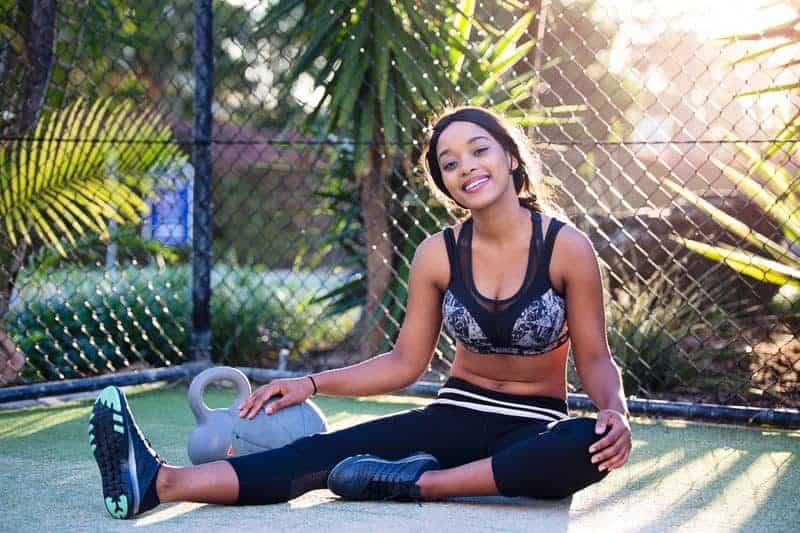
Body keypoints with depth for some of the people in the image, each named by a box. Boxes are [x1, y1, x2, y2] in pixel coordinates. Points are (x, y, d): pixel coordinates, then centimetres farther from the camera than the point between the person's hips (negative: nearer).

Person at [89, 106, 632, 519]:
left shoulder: (567, 247, -9)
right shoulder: (438, 254, 0)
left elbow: (595, 359, -4)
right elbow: (405, 363, 6)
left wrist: (616, 411, -25)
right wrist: (312, 383, -3)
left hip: (536, 428, -2)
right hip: (458, 416, 2)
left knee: (590, 446, -38)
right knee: (334, 451, -22)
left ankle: (423, 483, -35)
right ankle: (161, 482, -40)